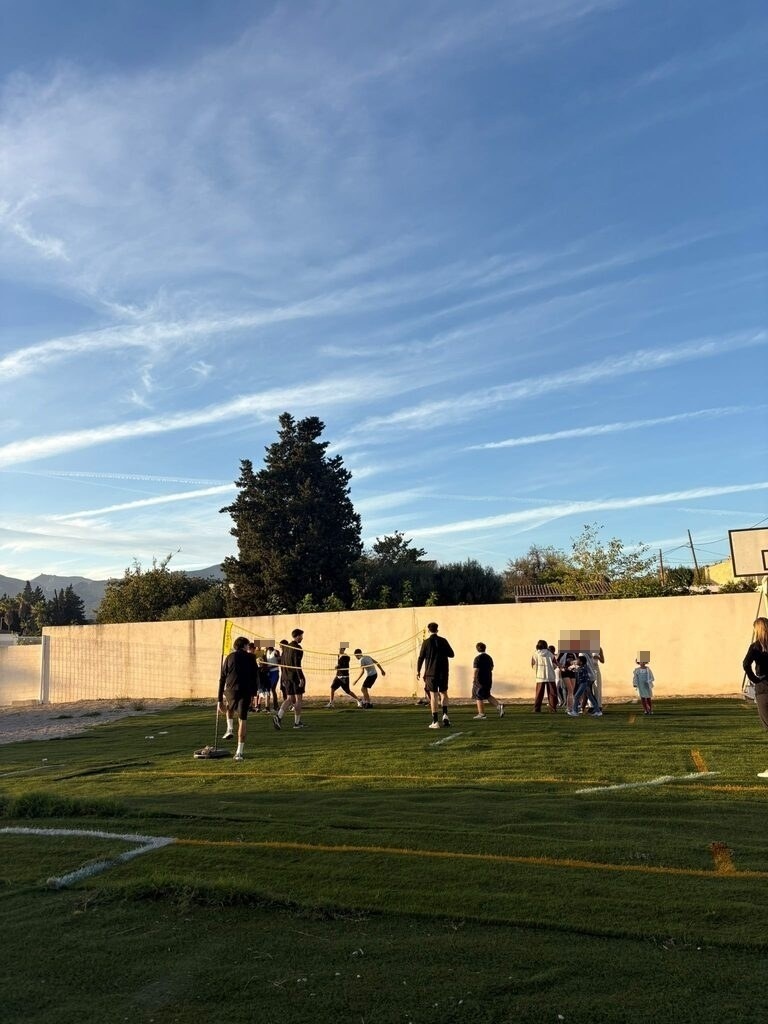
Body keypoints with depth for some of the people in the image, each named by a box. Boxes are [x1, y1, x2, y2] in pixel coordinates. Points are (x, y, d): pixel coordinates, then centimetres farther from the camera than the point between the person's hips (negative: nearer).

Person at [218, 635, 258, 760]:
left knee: (229, 706, 36)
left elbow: (222, 679, 5)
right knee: (243, 720, 4)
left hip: (231, 690, 1)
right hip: (246, 692, -1)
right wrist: (253, 693, 20)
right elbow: (254, 677, 9)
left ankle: (230, 729, 21)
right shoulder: (250, 658, 7)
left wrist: (220, 700, 6)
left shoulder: (229, 657, 8)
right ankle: (240, 751, 0)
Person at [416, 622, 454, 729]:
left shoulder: (426, 642, -5)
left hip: (431, 672, -2)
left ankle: (435, 721, -2)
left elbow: (421, 657, -4)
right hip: (443, 672, 2)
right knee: (443, 693, 16)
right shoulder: (443, 641, 2)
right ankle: (445, 714, -4)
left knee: (433, 695, 0)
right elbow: (451, 654, 7)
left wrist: (418, 671, 6)